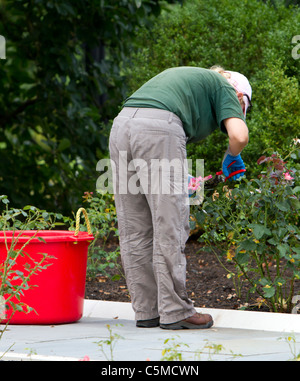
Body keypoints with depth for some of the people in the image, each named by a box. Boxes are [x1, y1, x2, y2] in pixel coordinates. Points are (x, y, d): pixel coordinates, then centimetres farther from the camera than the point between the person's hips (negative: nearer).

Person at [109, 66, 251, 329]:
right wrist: (232, 157, 21)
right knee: (169, 228, 0)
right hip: (158, 128, -7)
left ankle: (146, 311, 14)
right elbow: (239, 135, -2)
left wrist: (179, 180, 38)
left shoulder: (190, 76, 36)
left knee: (134, 230, 10)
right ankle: (174, 311, 4)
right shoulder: (224, 88, 16)